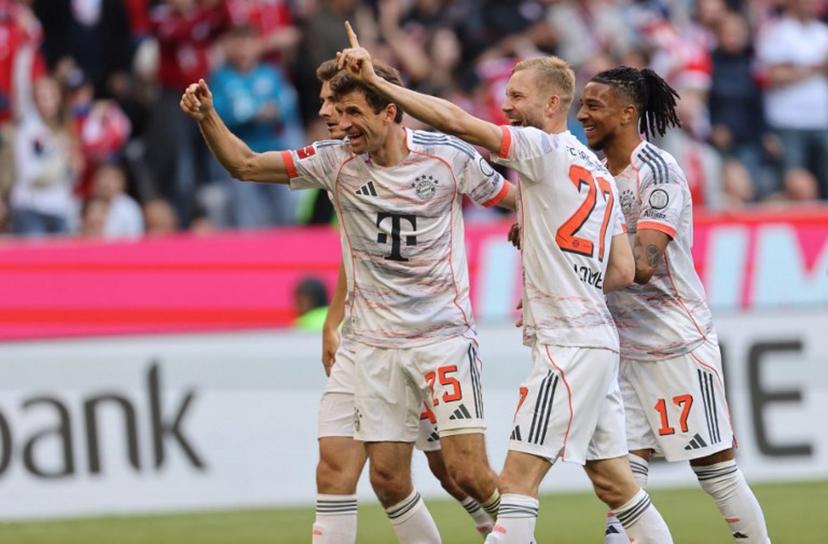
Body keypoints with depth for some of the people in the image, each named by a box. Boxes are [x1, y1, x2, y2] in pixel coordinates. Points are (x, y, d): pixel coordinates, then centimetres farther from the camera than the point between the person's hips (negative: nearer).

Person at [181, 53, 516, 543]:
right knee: (388, 480, -1)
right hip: (376, 343, 3)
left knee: (469, 473, -12)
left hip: (445, 334, -3)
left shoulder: (449, 158, -7)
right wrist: (207, 116, -14)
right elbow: (244, 164, 0)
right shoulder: (336, 161, -1)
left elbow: (520, 200, 7)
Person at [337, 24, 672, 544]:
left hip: (569, 344, -9)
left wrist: (376, 80, -16)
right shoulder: (598, 172, 18)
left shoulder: (545, 149, -8)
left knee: (518, 478, -13)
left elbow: (455, 120, -17)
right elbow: (623, 271, 18)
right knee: (614, 480, 13)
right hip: (596, 340, 9)